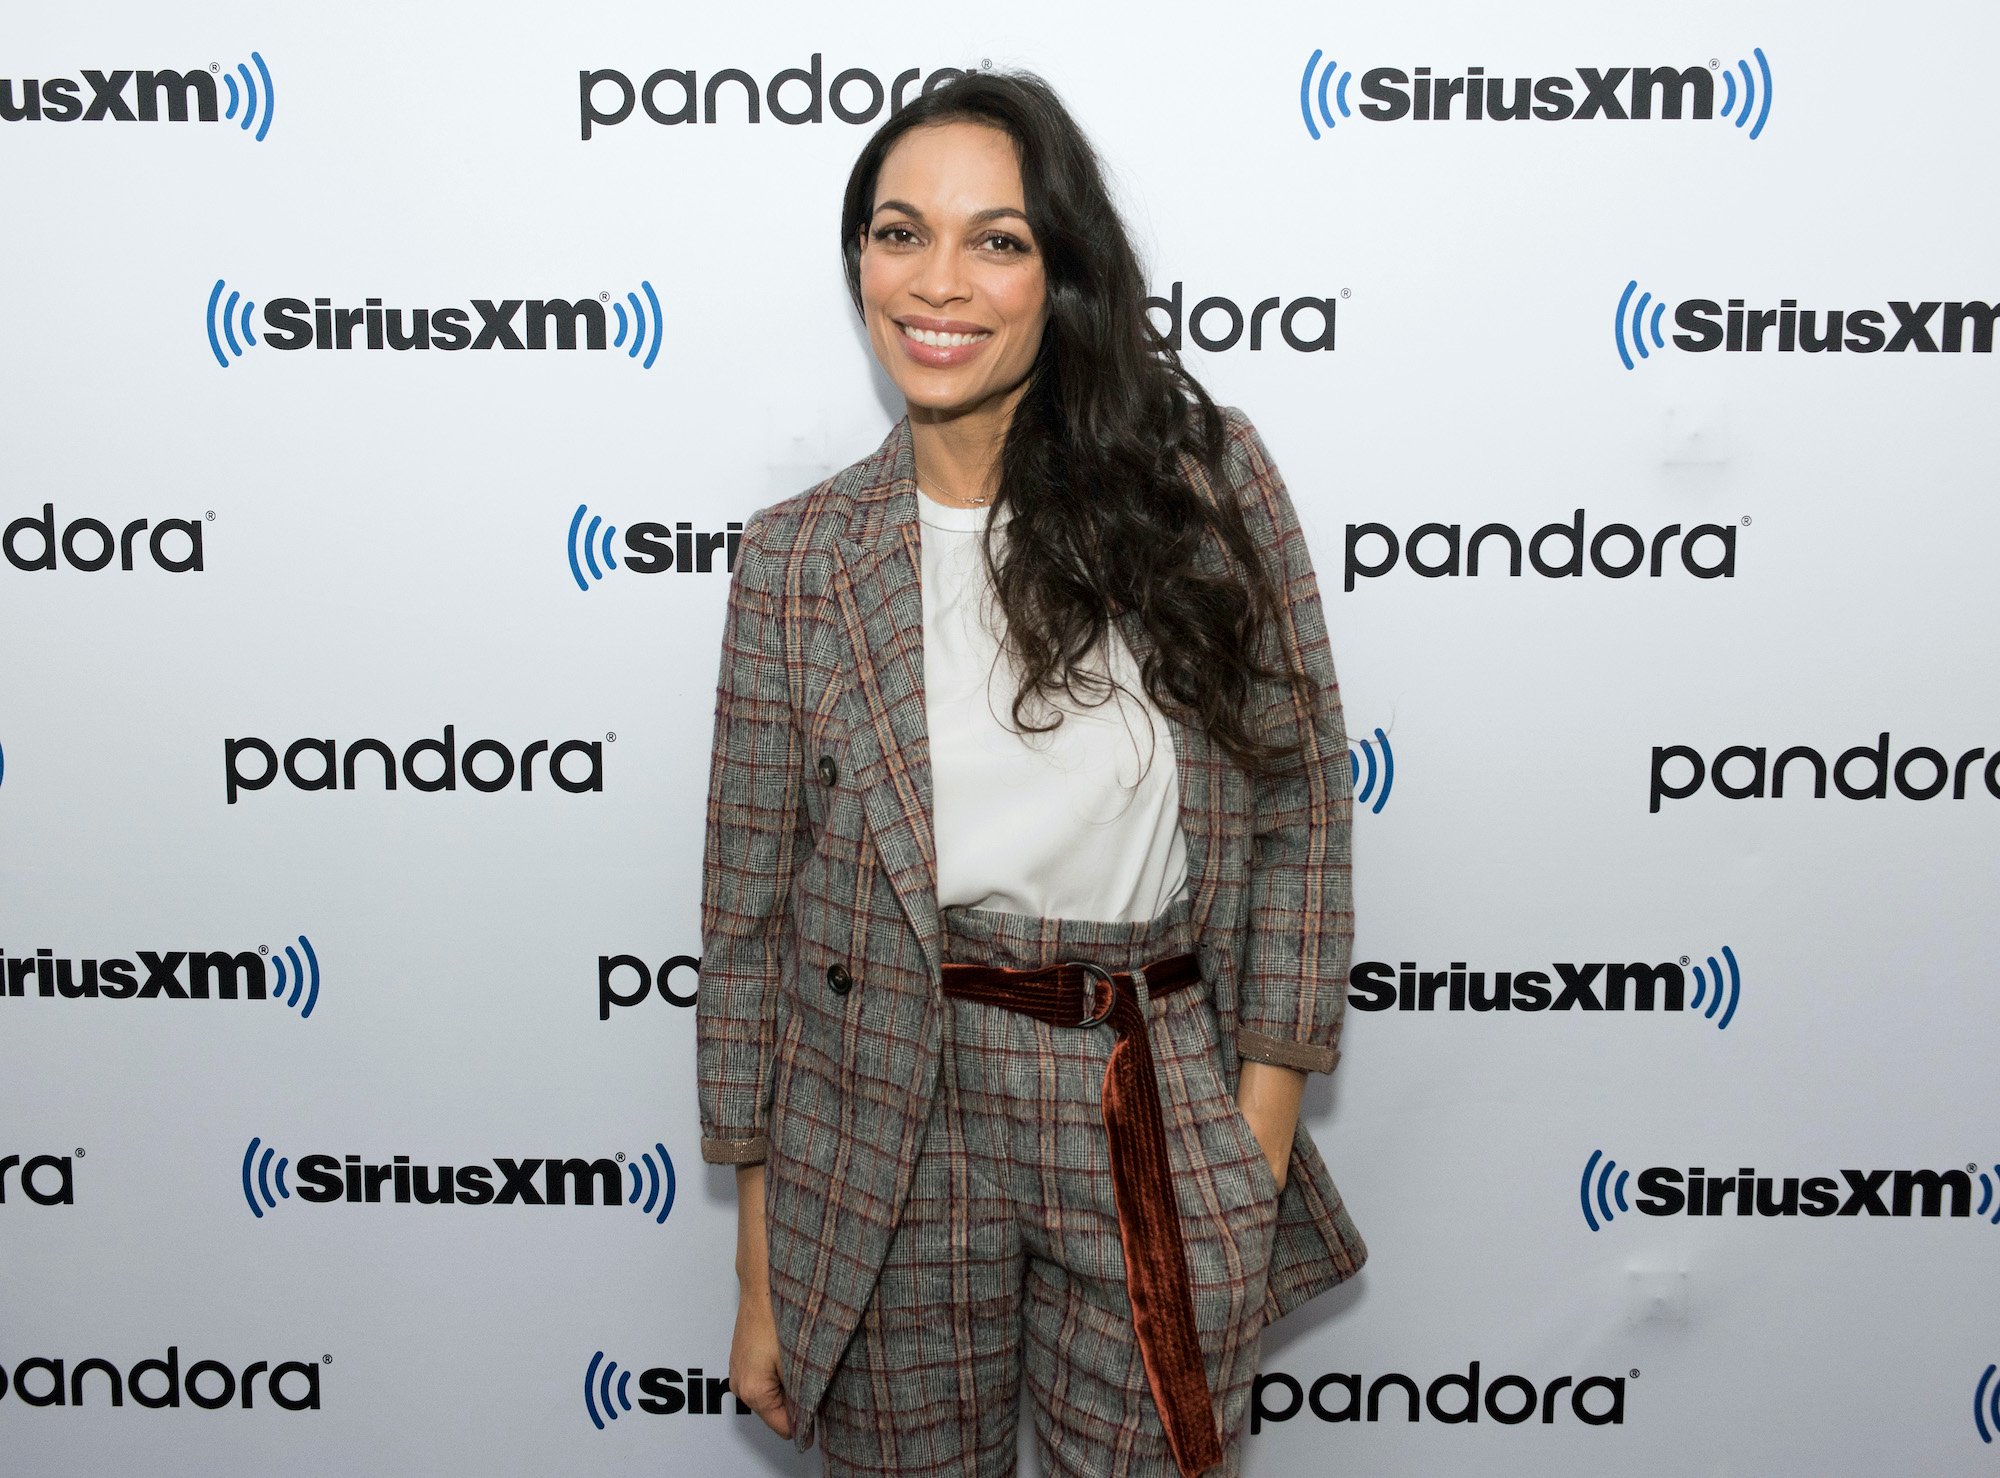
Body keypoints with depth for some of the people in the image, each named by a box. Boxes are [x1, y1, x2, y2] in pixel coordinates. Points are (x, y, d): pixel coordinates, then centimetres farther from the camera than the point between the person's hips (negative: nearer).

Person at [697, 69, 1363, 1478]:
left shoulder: (1202, 475, -4)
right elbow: (751, 917, 1)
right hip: (888, 1128, 1)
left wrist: (1258, 1150, -4)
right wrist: (760, 1276, 3)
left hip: (1163, 1118, 0)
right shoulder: (798, 562, -2)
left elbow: (1298, 808, -1)